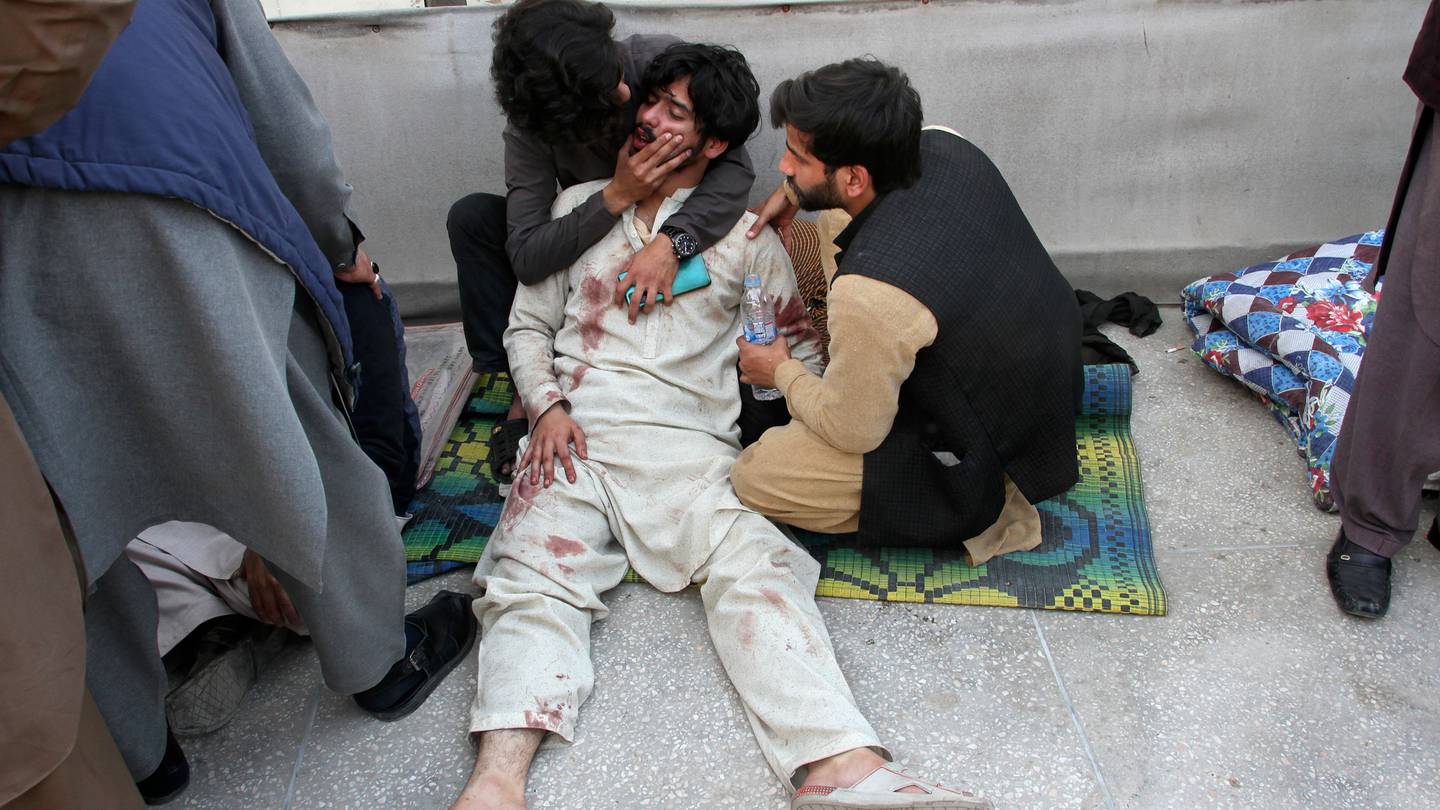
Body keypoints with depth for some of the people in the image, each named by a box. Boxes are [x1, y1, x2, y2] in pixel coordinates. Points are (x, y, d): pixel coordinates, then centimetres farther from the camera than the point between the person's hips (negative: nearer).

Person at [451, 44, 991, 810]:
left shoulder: (745, 233, 17)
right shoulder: (578, 206, 21)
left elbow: (803, 345, 20)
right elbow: (527, 326, 21)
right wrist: (547, 405, 2)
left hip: (689, 444, -1)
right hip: (576, 433, 2)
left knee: (756, 568, -27)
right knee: (535, 576, -24)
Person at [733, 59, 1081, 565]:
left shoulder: (871, 293, -37)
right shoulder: (945, 147, -14)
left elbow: (852, 432, -20)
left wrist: (782, 373, -2)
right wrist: (795, 190, 5)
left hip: (998, 459, -8)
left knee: (754, 477, -5)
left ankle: (987, 511, 0)